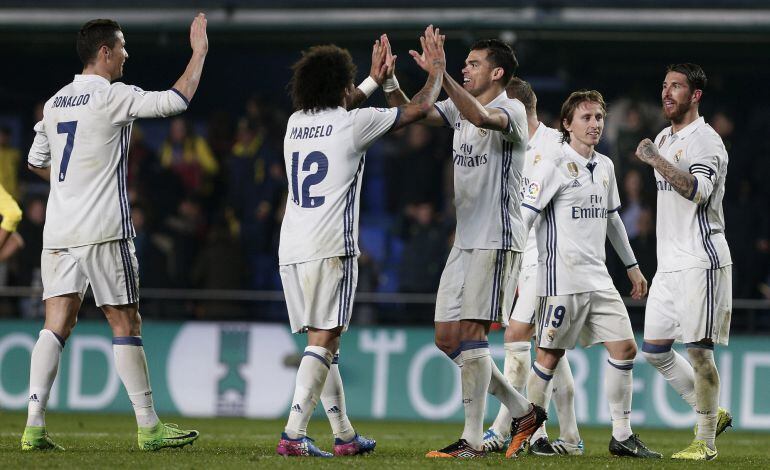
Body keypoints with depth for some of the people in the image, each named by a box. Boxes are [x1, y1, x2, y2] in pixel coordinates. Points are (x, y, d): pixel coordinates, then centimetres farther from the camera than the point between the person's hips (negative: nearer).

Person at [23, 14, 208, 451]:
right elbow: (175, 101, -13)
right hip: (104, 230, -6)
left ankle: (35, 426, -7)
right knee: (126, 322, 0)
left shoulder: (55, 103, 13)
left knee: (57, 324, 2)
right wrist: (200, 52, -1)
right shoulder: (113, 96, -8)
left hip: (58, 232, 6)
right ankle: (149, 427, 3)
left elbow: (36, 162, 23)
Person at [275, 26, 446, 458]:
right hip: (330, 248, -7)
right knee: (323, 341, -8)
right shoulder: (354, 123, -3)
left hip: (291, 249, 7)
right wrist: (437, 69, 25)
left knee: (324, 341, 13)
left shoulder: (296, 123, 14)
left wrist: (375, 80, 47)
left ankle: (345, 434, 18)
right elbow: (420, 108, 7)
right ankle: (294, 434, -19)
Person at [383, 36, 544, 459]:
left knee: (470, 333, -13)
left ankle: (473, 440, -11)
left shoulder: (512, 110, -9)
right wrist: (389, 81, -9)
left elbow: (482, 117, -31)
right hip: (465, 240, 9)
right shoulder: (458, 108, 15)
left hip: (496, 240, -9)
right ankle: (523, 412, 17)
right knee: (447, 338, 7)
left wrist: (440, 75, -37)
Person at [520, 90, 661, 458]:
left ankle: (621, 436, 4)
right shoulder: (553, 165, -8)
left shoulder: (604, 166, 15)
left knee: (624, 349, 0)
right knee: (550, 356, -3)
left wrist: (632, 266, 28)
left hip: (599, 279, 7)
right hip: (561, 277, -7)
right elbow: (525, 217, -12)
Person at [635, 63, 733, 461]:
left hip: (700, 261, -9)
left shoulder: (705, 140, -10)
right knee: (654, 350, 7)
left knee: (698, 350, -8)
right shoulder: (663, 139, 17)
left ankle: (706, 442, 0)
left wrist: (657, 160, -29)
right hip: (668, 264, 9)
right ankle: (711, 413, 21)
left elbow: (698, 191, -27)